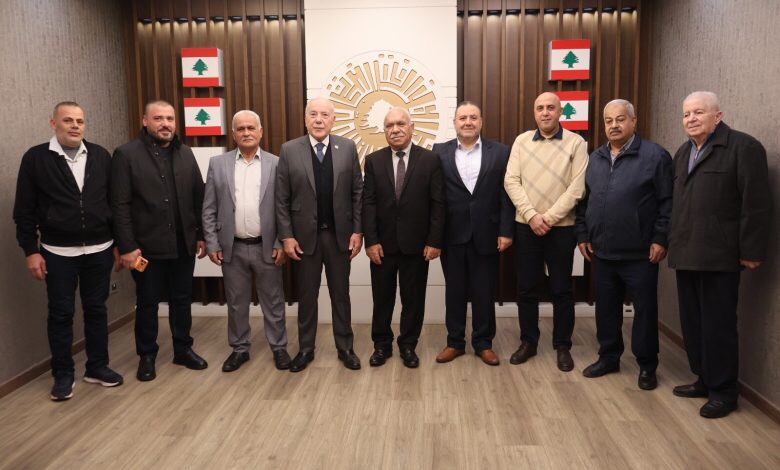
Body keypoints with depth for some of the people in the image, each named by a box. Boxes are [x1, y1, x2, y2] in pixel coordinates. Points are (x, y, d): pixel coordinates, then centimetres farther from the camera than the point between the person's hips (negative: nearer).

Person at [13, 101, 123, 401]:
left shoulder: (101, 156, 3)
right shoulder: (36, 158, -4)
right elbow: (24, 210, -2)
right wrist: (31, 251, -5)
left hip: (99, 250, 2)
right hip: (58, 252, -2)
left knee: (96, 309, 11)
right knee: (60, 313, 7)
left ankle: (97, 367, 25)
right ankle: (63, 374, 21)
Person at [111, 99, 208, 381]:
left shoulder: (185, 154, 8)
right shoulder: (126, 154, -6)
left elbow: (198, 197, 8)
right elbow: (120, 206, -9)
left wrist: (201, 235, 5)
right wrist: (127, 246, -13)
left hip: (183, 244, 4)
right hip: (147, 246, -4)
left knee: (182, 300, 14)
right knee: (147, 303, 10)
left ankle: (183, 349, 29)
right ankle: (147, 356, 26)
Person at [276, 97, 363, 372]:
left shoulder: (347, 148, 0)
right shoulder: (289, 150, -2)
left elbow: (357, 193, 1)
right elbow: (281, 199, -2)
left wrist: (357, 230, -4)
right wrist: (286, 236, -7)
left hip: (339, 235, 1)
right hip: (304, 236, 0)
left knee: (341, 294, 12)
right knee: (306, 296, 11)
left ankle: (345, 347, 26)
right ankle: (305, 349, 26)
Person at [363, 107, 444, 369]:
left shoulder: (430, 160, -1)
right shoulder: (373, 161, 3)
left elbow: (437, 204, -3)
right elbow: (368, 203, -1)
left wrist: (434, 241, -8)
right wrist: (371, 241, -8)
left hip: (416, 244, -1)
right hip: (383, 244, 1)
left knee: (413, 298, 9)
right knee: (382, 298, 12)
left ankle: (408, 345, 26)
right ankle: (382, 345, 28)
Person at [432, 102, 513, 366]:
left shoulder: (500, 152, 2)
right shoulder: (440, 152, 3)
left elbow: (506, 195, 0)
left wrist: (506, 231, -6)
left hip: (486, 235, 0)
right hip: (452, 235, 1)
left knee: (484, 292, 9)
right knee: (454, 291, 11)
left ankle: (483, 344, 24)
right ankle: (455, 342, 25)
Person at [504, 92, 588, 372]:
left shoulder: (576, 143, -1)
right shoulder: (521, 141, 6)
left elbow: (577, 187, -9)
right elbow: (511, 181, -1)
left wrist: (549, 217, -15)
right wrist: (531, 215, -12)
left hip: (561, 227, -2)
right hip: (526, 226, 2)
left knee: (561, 290, 7)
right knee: (526, 288, 9)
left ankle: (562, 346, 21)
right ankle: (528, 342, 24)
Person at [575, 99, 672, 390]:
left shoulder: (655, 155, -6)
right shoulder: (595, 158, 10)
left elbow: (667, 202, -8)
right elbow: (584, 201, 14)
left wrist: (660, 239, -12)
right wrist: (582, 235, 8)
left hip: (640, 254, -5)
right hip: (602, 252, 5)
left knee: (645, 310, 6)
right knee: (606, 309, 14)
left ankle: (647, 366, 20)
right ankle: (608, 358, 28)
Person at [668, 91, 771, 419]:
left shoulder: (743, 147, -7)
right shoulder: (683, 152, 18)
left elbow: (756, 204, -11)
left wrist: (751, 251, -13)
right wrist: (674, 243, 14)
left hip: (718, 256, -7)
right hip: (686, 255, 7)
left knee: (718, 325, 0)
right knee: (692, 324, 13)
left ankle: (723, 391, 13)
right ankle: (704, 379, 27)